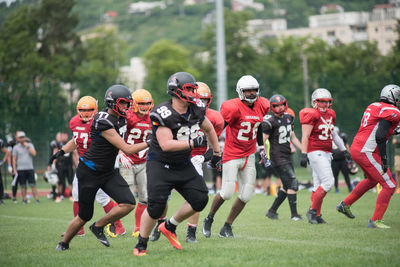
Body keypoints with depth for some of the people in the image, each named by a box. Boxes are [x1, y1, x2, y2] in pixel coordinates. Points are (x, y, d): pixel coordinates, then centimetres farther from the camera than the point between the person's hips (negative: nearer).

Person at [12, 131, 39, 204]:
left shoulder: (30, 145, 8)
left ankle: (36, 198, -3)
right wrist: (14, 170, -2)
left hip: (30, 168, 0)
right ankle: (24, 199, 10)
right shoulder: (16, 147, 5)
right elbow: (14, 159, 4)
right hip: (20, 169, 0)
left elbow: (34, 154, -7)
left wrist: (27, 147, -9)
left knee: (33, 185, -5)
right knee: (23, 186, 2)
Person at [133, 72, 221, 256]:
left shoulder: (196, 110, -2)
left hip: (183, 165, 7)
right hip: (160, 165, -6)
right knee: (156, 205, -17)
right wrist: (192, 143, -38)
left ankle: (169, 227, 17)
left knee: (200, 199, -3)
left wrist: (216, 152, 22)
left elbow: (209, 129, 18)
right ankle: (141, 245, 1)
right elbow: (166, 144, -32)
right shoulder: (164, 114, -22)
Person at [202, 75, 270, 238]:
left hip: (249, 156, 6)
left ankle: (227, 227, 15)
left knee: (246, 195, 0)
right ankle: (209, 219, 15)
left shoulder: (262, 106, 3)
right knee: (227, 193, -11)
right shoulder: (234, 108, -17)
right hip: (232, 156, -6)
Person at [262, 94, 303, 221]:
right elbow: (264, 140, -11)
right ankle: (294, 214, -7)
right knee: (293, 183, -12)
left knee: (287, 186, 10)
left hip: (287, 156, 8)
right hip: (278, 157, -8)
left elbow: (293, 137, 21)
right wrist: (266, 156, -18)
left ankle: (272, 211, 20)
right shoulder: (270, 121, -11)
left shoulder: (288, 118, 13)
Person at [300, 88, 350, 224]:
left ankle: (316, 216, 12)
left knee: (319, 185, 9)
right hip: (315, 152, -9)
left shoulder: (330, 115, 15)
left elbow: (333, 134, 25)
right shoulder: (312, 115, -10)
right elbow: (305, 136, -13)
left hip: (326, 153, 9)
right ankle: (313, 210, -8)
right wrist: (304, 155, -20)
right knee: (328, 182, -16)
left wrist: (344, 150, 26)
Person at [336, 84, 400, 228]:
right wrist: (384, 159, -21)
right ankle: (375, 221, 0)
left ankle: (345, 204, 39)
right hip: (366, 153, -10)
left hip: (356, 148, 10)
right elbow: (380, 136, -23)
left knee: (372, 180, 32)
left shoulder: (374, 106, 13)